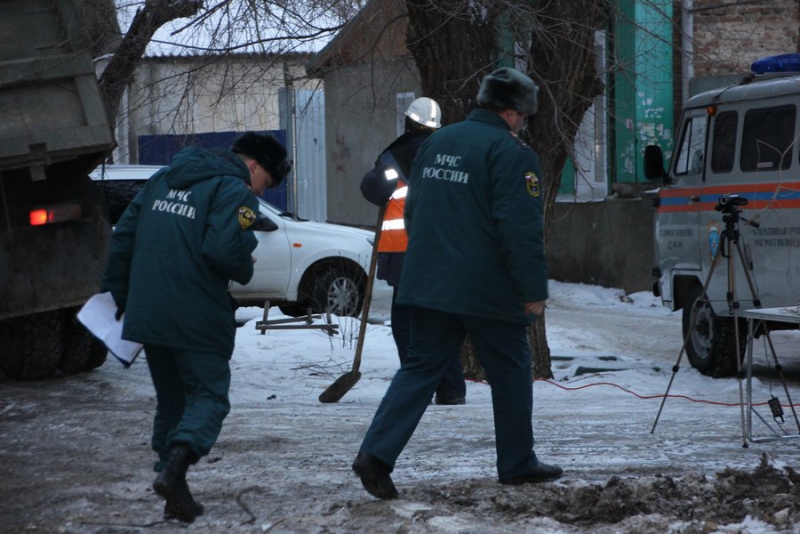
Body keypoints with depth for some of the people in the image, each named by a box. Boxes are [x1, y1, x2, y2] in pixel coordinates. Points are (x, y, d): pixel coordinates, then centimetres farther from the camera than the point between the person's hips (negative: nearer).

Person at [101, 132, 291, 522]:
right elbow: (224, 250, -22)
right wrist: (245, 270, 0)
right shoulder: (234, 190, -7)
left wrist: (118, 294, 23)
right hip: (197, 319, -7)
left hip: (146, 314, 7)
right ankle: (175, 467, -25)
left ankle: (175, 494, 17)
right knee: (209, 395, 0)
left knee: (171, 400, 17)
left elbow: (124, 236, 17)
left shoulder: (164, 179, 17)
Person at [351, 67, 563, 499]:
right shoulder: (511, 153, -12)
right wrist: (534, 290, -13)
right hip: (487, 291, -6)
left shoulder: (436, 143, 12)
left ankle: (377, 453, -8)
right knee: (510, 371, 10)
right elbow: (521, 229, -18)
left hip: (428, 285, 6)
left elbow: (412, 212, 20)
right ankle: (517, 463, 19)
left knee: (420, 368, 7)